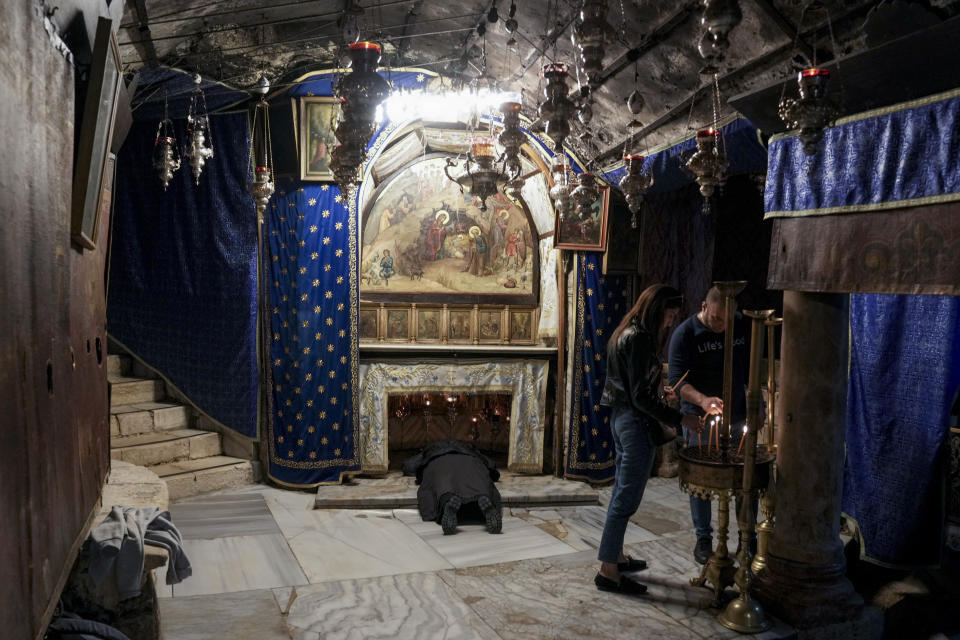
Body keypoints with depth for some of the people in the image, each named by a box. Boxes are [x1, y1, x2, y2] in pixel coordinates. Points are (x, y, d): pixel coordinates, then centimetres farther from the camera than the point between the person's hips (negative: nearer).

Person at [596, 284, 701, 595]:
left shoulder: (628, 334, 11)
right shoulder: (639, 339, -20)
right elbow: (641, 396, -21)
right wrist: (679, 419, -18)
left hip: (621, 418, 11)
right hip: (636, 423, -11)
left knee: (622, 492, 19)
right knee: (627, 497, -3)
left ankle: (615, 555, 32)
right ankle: (608, 571, 4)